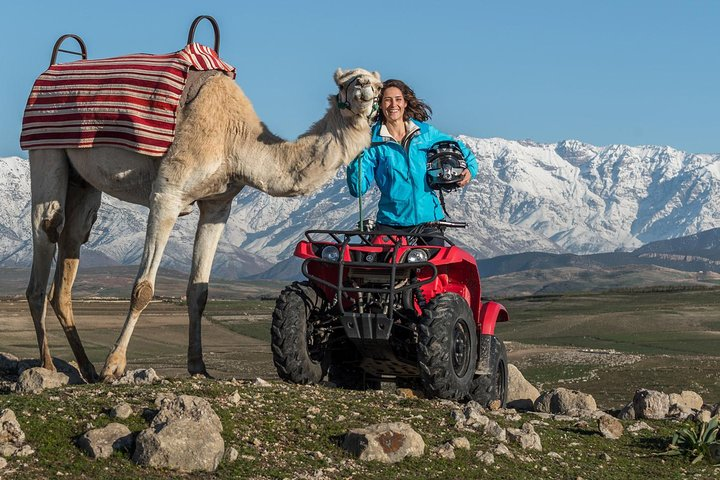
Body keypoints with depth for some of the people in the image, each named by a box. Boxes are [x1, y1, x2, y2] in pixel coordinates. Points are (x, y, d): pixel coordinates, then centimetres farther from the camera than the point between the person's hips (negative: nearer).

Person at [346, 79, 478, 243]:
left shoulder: (426, 132, 6)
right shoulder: (373, 141, 0)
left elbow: (458, 148, 21)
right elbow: (358, 189, -5)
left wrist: (470, 168, 2)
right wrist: (356, 157, -18)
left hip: (429, 218, 2)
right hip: (390, 223, -1)